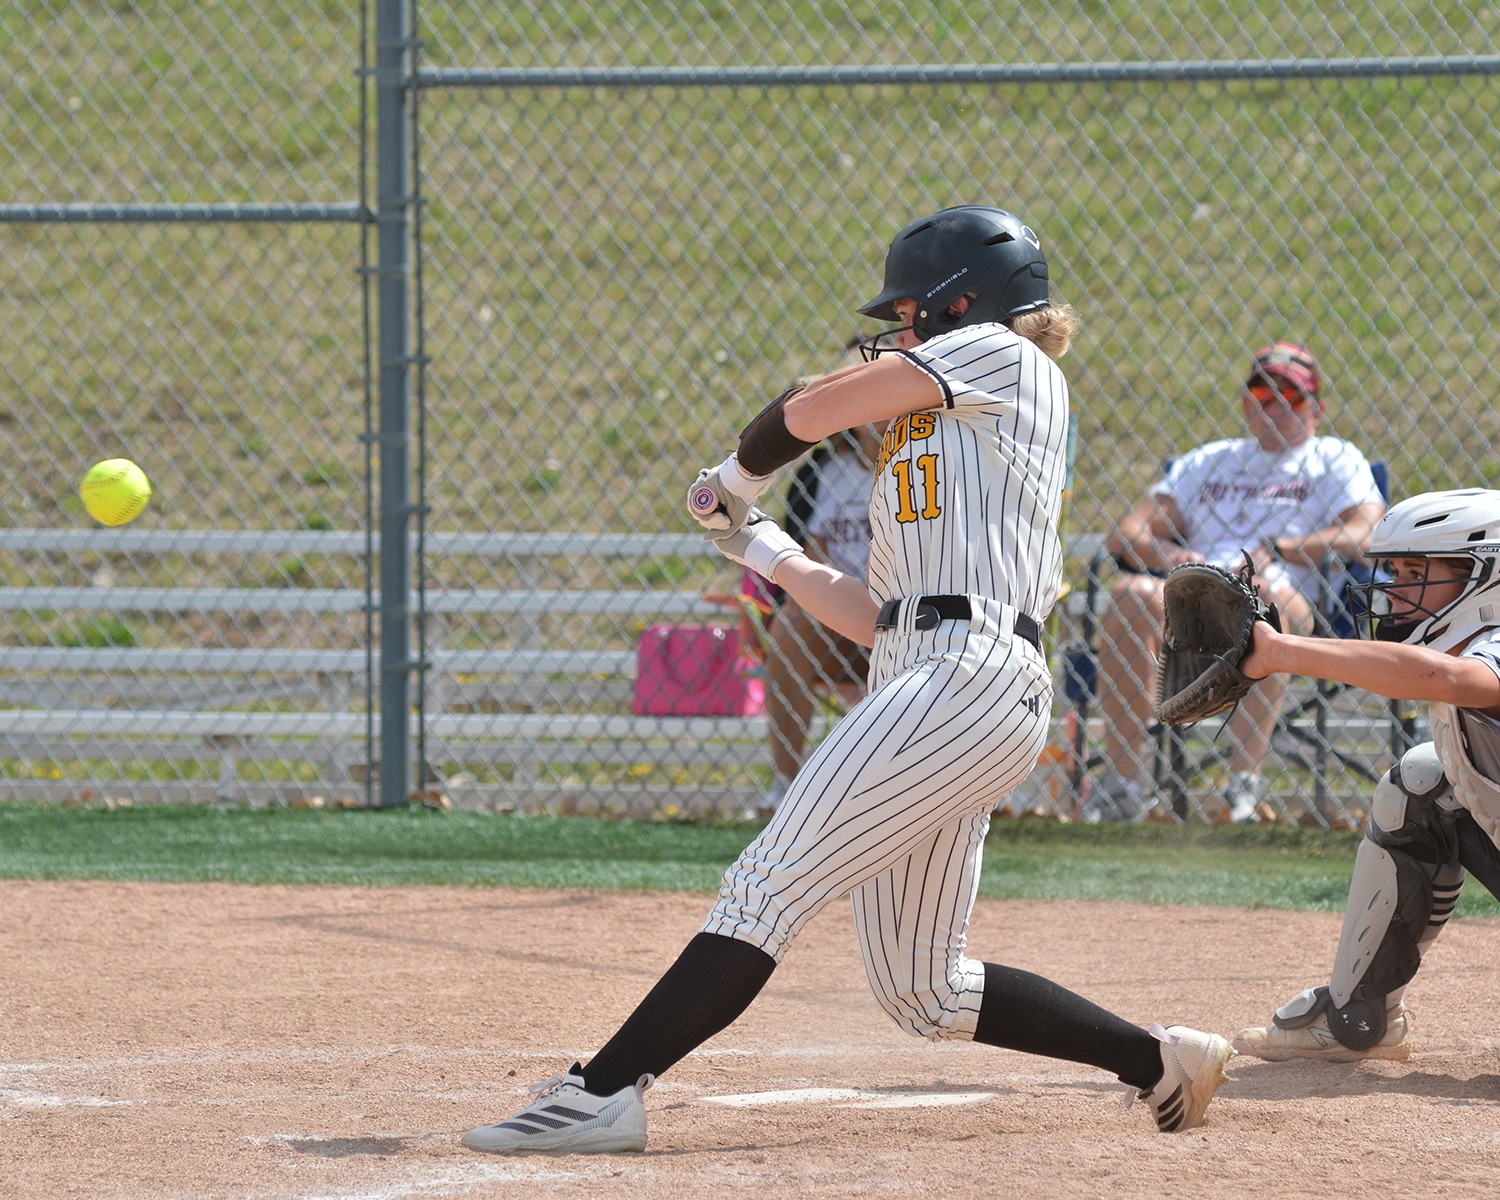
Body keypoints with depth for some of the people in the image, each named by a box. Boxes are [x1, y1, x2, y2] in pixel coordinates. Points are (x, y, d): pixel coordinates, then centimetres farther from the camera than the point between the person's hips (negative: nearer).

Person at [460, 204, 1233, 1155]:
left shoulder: (999, 355, 4)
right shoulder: (934, 435, 30)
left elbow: (804, 415, 0)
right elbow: (877, 618, 25)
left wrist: (736, 479, 19)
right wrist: (755, 544, 32)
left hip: (968, 675, -10)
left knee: (772, 886, -17)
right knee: (924, 989, 10)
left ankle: (604, 1094, -24)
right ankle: (1162, 1062, 19)